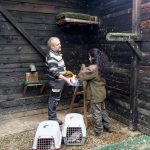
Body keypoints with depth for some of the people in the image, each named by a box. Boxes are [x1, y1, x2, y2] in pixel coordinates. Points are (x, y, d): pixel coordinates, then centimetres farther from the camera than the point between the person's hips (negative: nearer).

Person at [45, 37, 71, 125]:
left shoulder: (58, 53, 7)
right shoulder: (51, 57, -25)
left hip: (60, 80, 10)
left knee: (56, 99, 19)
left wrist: (65, 71, 23)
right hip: (56, 82, -10)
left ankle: (53, 116, 33)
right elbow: (55, 72, -30)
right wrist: (66, 79, -34)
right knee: (54, 99, 3)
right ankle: (52, 118, 17)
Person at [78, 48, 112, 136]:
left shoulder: (93, 68, -24)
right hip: (101, 92, 9)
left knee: (96, 113, 5)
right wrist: (86, 69, 7)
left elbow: (82, 76, -15)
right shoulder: (100, 66, 4)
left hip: (95, 94, -9)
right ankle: (108, 126, 35)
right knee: (103, 110, 22)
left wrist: (82, 70, 4)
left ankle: (98, 131, 19)